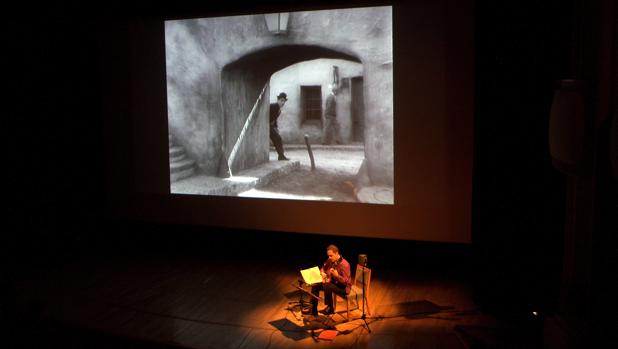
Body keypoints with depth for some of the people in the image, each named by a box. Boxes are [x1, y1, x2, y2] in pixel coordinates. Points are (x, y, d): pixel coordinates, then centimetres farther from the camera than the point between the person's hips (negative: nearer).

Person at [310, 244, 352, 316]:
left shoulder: (344, 264, -25)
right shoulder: (330, 260, -2)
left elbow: (346, 281, -27)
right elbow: (323, 268, 18)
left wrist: (337, 275, -42)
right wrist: (323, 274, -4)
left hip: (343, 287, -8)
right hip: (332, 282, 8)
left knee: (327, 286, -34)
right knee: (315, 286, -3)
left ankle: (330, 308, -16)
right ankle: (313, 310, 2)